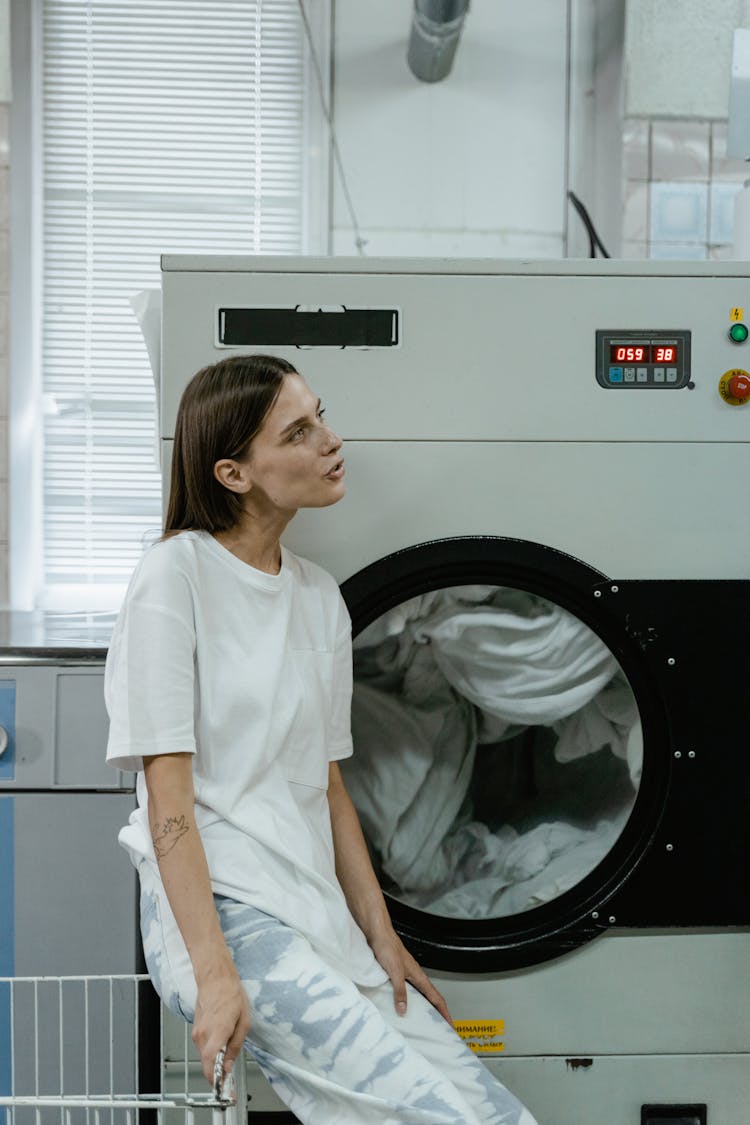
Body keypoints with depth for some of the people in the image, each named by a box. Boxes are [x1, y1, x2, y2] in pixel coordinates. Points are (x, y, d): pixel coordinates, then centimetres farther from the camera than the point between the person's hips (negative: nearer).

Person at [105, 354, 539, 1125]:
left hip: (318, 910, 7)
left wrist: (381, 937, 10)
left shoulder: (320, 597, 14)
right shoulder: (177, 575, -7)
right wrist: (213, 973, -19)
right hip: (221, 907, -7)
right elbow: (167, 789, -12)